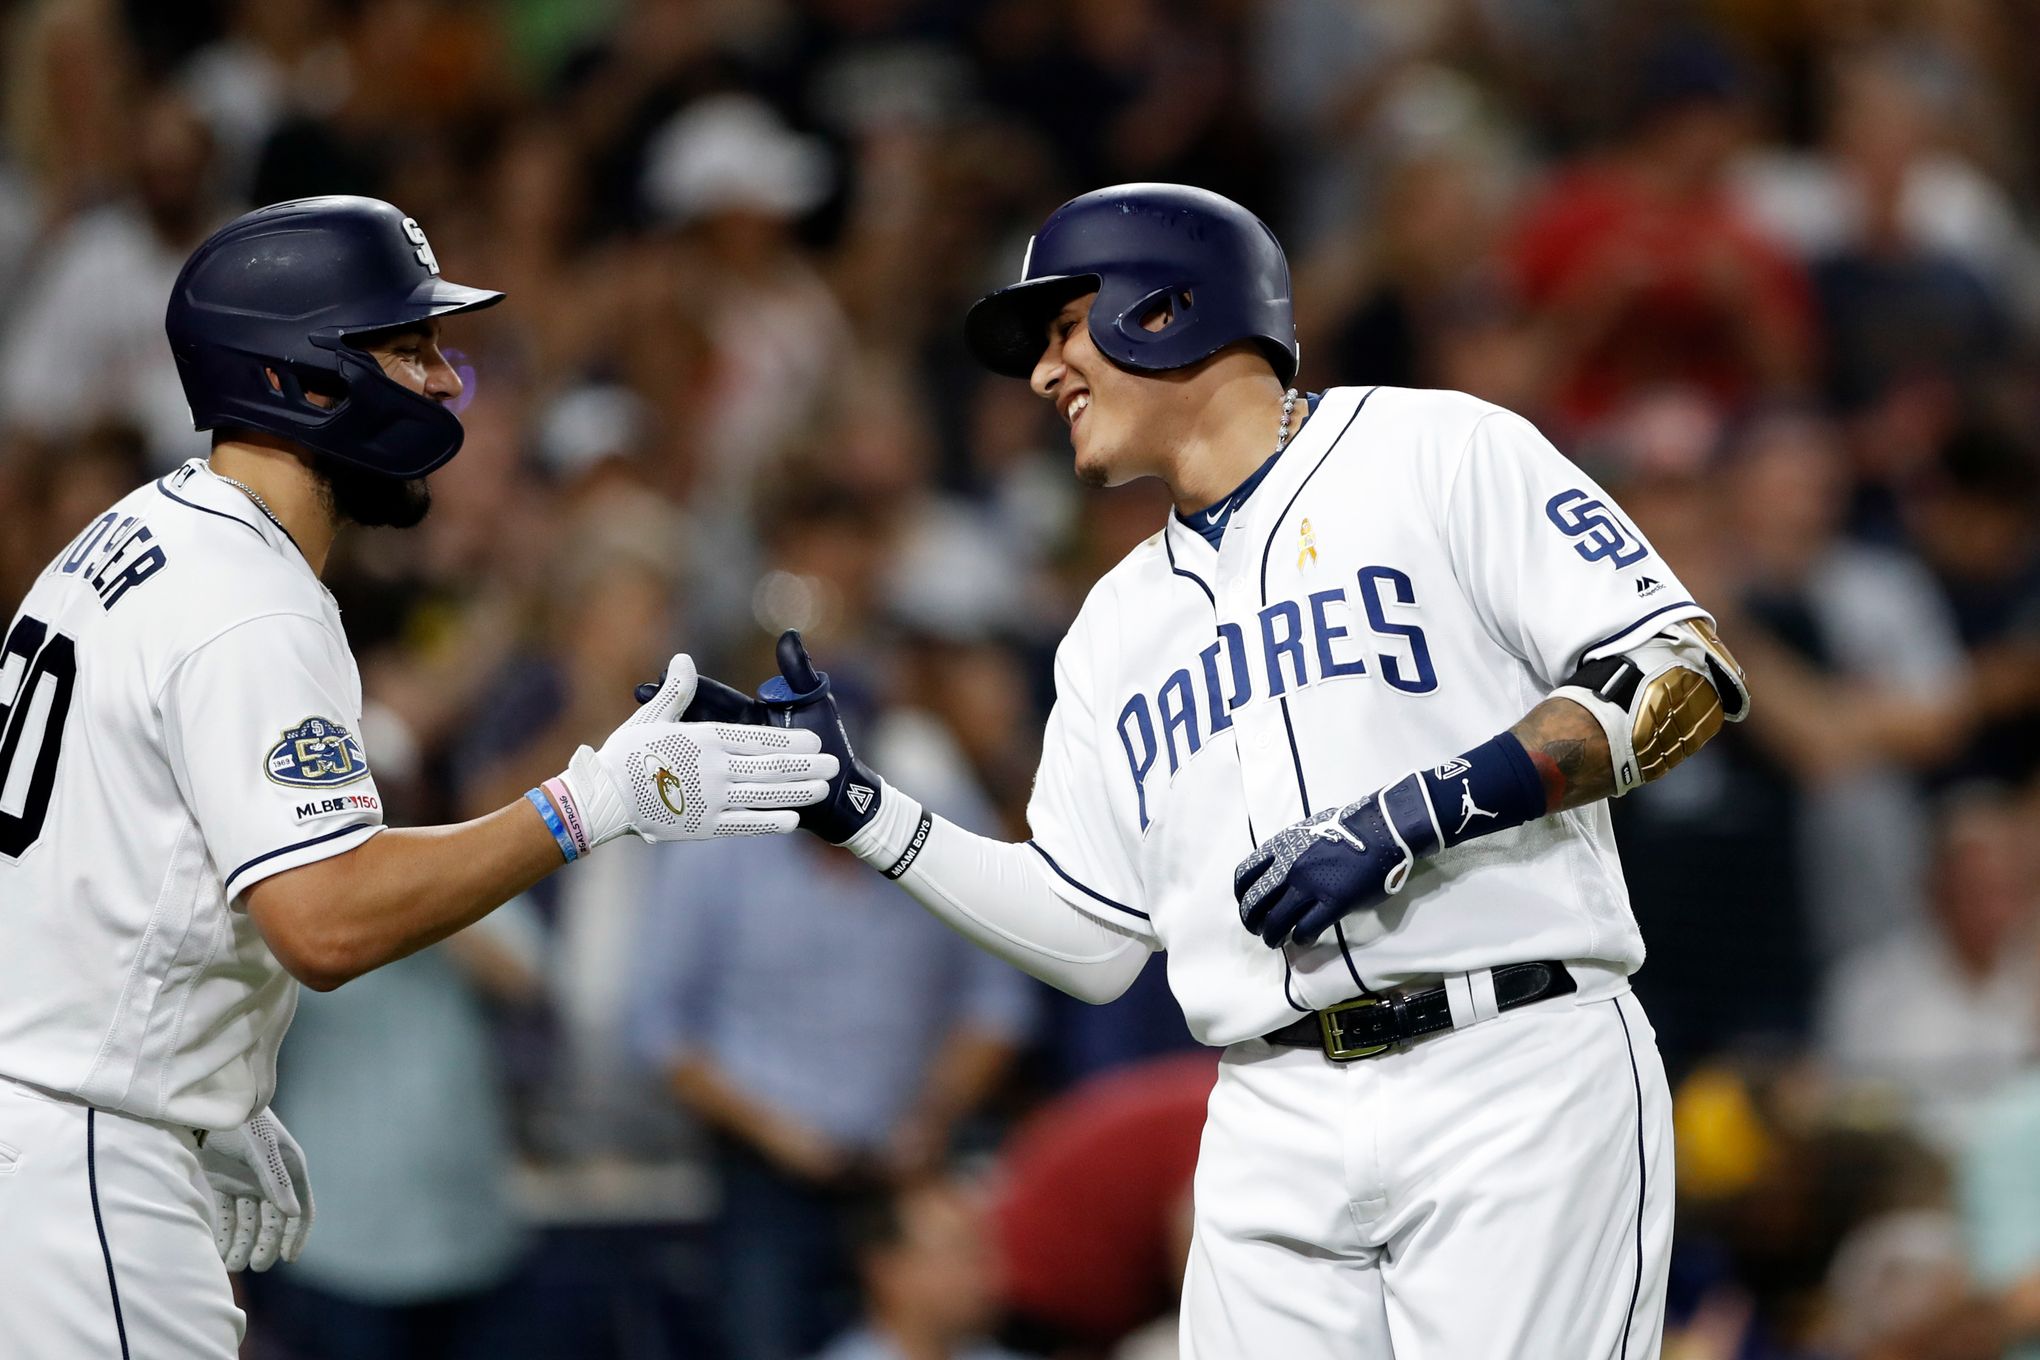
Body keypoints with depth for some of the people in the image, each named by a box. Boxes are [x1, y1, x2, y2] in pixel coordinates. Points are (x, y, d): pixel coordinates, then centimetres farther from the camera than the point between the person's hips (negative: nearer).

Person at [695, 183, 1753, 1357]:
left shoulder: (1437, 452, 3)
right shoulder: (1120, 623, 22)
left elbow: (1689, 677, -7)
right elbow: (1087, 940, 21)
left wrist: (1417, 814, -15)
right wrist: (856, 809, 11)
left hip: (1516, 1089, -5)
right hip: (1278, 1122, 6)